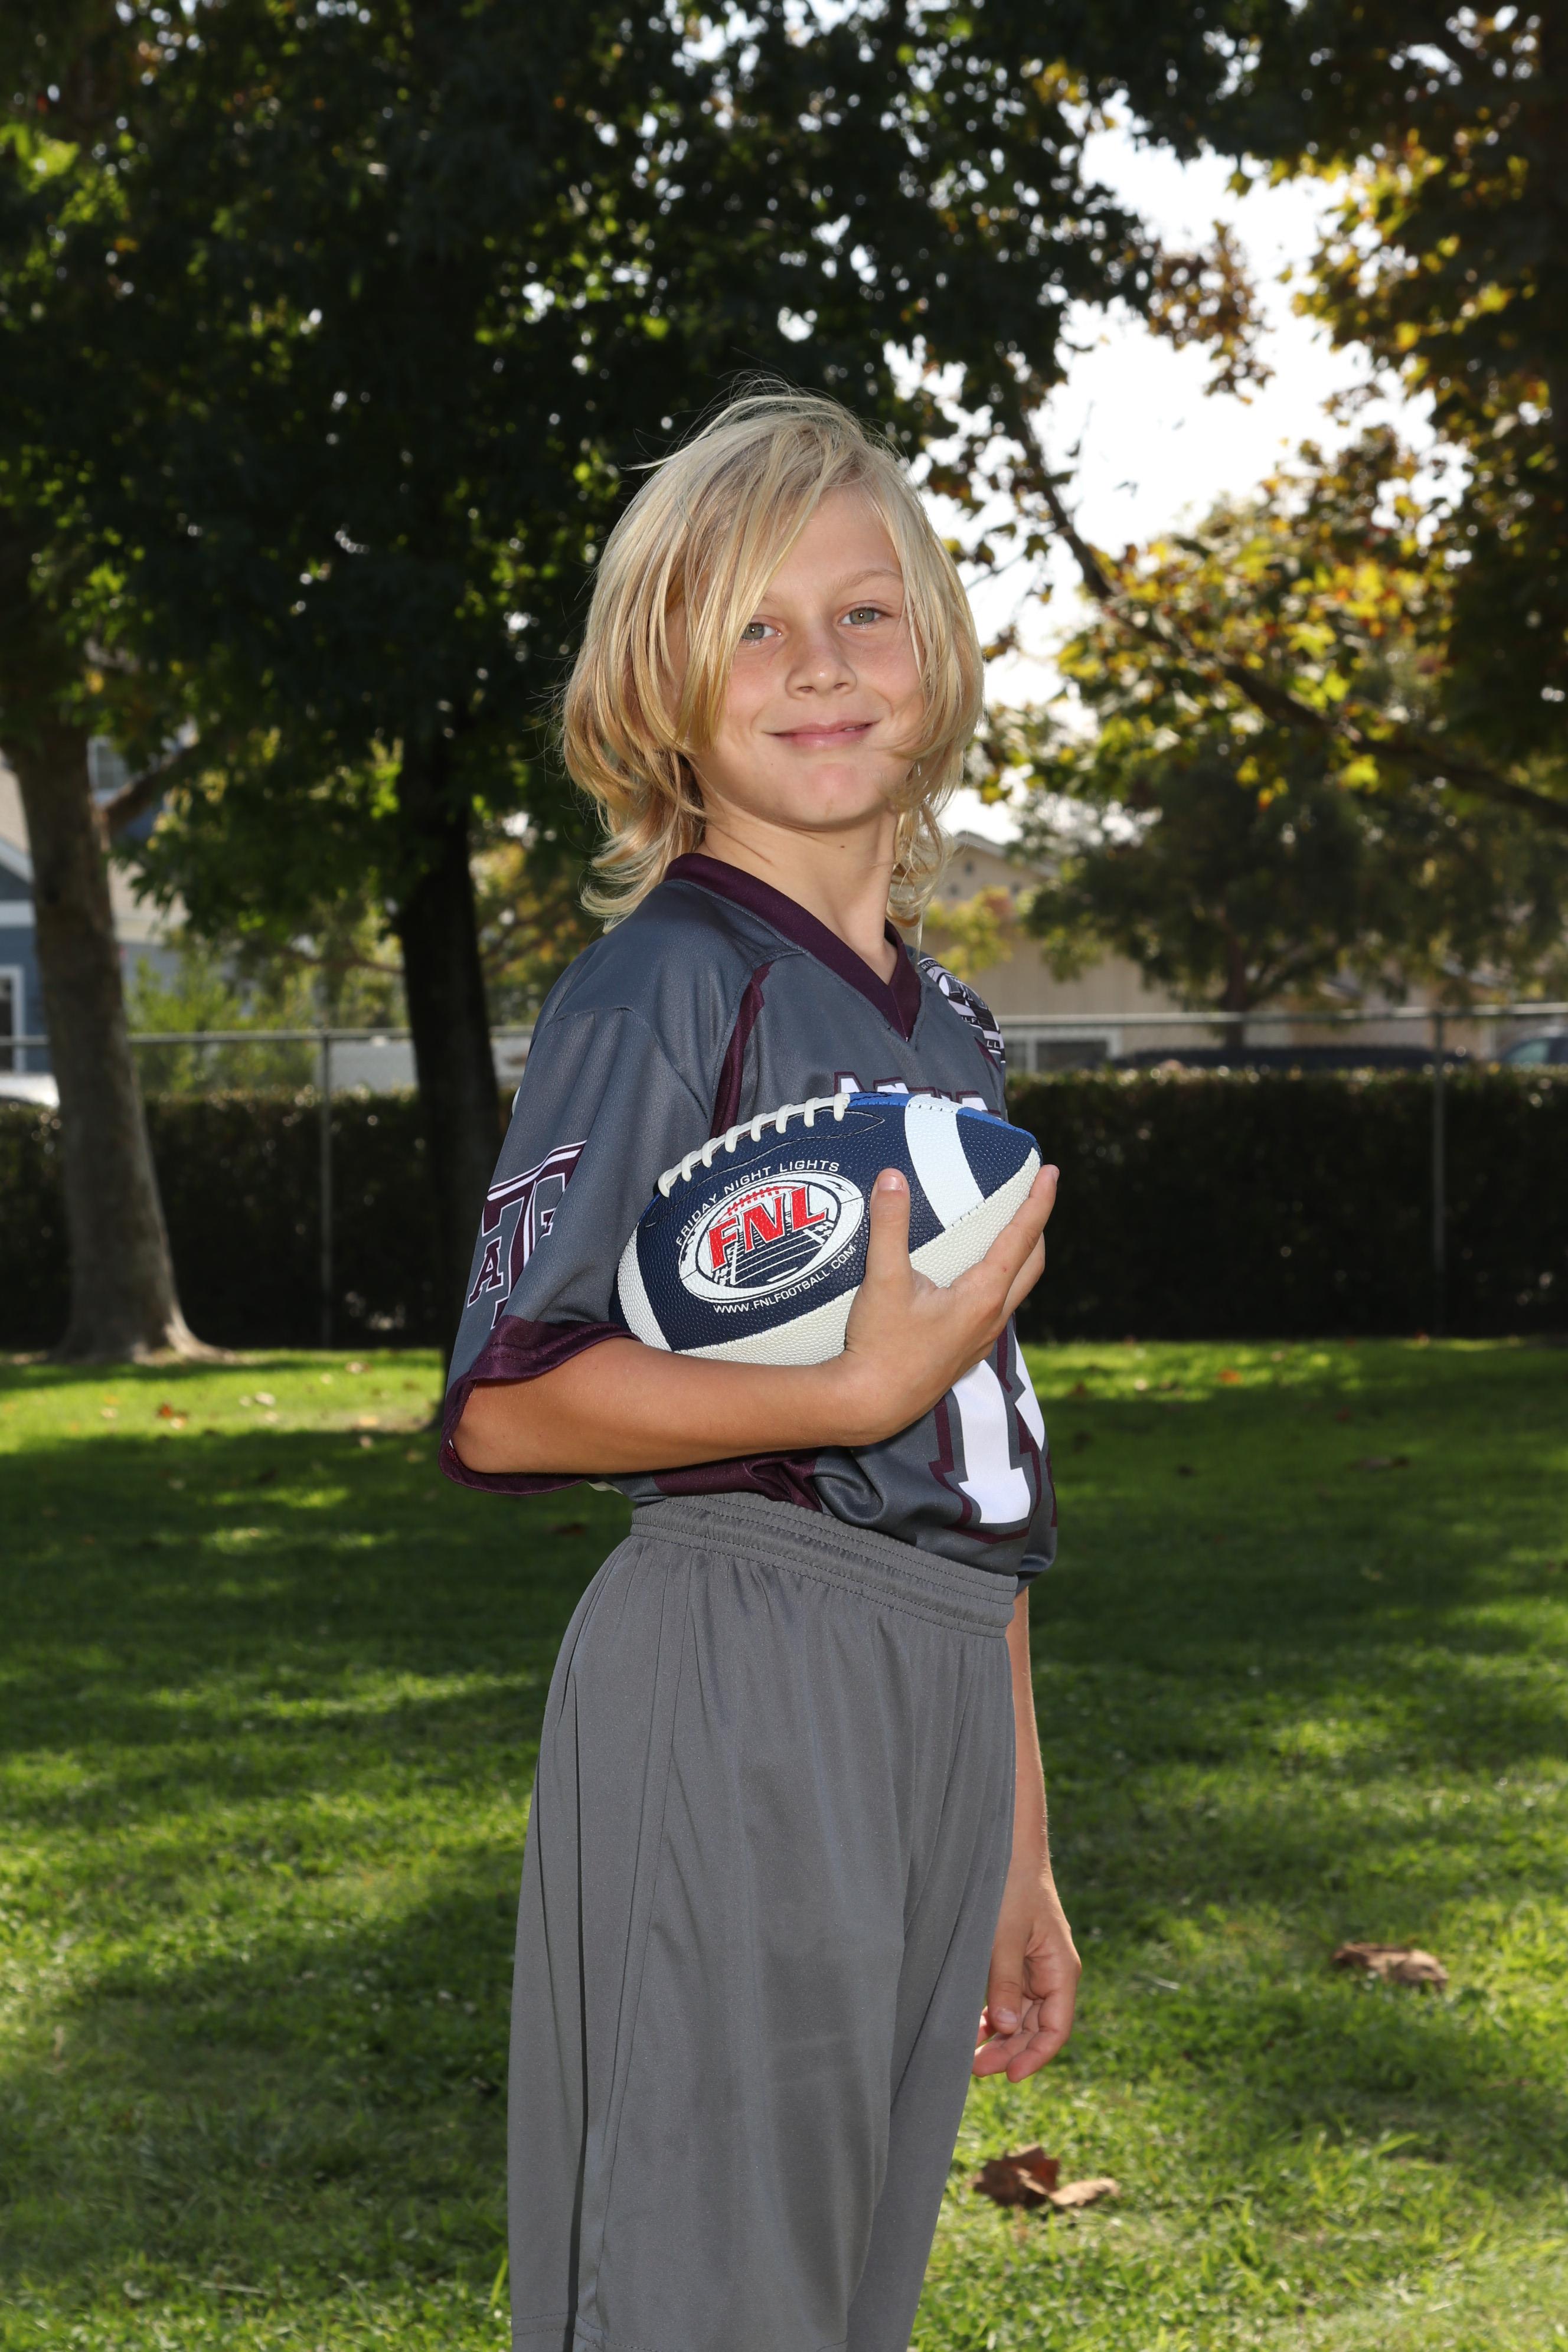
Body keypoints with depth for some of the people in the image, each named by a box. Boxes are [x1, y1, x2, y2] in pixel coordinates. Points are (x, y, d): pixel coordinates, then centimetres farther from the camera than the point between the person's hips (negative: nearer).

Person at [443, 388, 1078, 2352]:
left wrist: (1015, 1846, 20)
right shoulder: (668, 982, -7)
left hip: (935, 1702, 8)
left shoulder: (948, 1028, 16)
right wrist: (862, 1388, -24)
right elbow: (507, 1406, -14)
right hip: (735, 1682, -7)